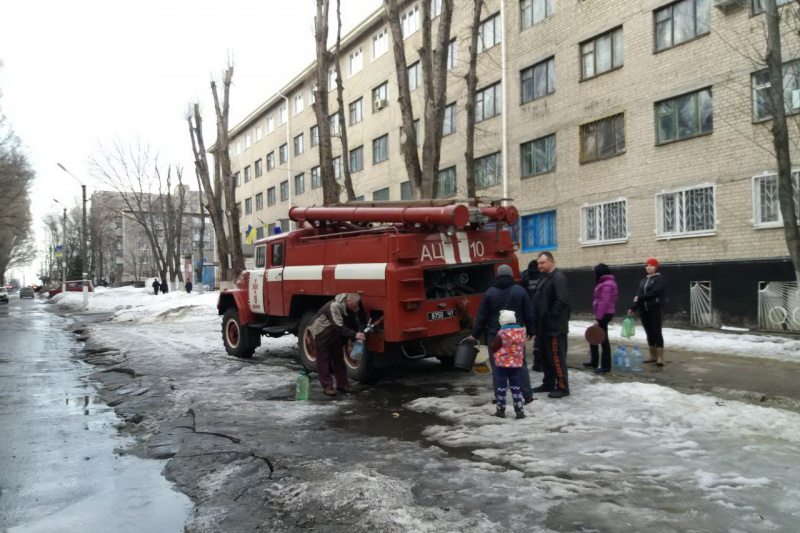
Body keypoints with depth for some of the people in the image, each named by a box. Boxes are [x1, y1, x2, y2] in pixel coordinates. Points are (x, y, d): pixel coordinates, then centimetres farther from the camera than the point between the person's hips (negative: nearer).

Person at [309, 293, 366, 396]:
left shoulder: (352, 308, -9)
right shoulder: (334, 306, -34)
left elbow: (353, 324, -3)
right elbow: (338, 326, -41)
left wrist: (355, 340, -13)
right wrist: (354, 335, -47)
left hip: (335, 335, 7)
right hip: (322, 333, -7)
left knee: (338, 358, 9)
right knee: (323, 360, -4)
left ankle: (342, 383, 17)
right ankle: (327, 386, 1)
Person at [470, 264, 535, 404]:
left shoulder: (489, 293, -3)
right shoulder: (520, 291, -1)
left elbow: (482, 316, -1)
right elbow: (529, 314, 2)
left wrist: (476, 334, 7)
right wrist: (530, 331, 13)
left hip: (495, 335, -1)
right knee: (520, 363, 10)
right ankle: (527, 395, 9)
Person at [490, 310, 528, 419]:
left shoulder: (501, 334, -18)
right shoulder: (521, 332, -2)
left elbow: (494, 348, -11)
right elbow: (522, 347, 9)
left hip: (502, 364, -4)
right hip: (516, 364, 4)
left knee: (501, 387, 7)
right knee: (515, 386, 13)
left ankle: (501, 410, 14)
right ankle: (519, 410, 10)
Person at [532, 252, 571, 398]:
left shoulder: (558, 278, -14)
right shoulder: (545, 278, 16)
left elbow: (562, 301, -23)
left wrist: (551, 316, -21)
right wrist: (538, 322, 15)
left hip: (555, 327, -10)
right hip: (544, 326, 10)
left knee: (557, 357, -6)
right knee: (546, 357, 16)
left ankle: (563, 387, 2)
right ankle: (548, 384, 27)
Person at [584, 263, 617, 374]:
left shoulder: (606, 285, -16)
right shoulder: (606, 283, 16)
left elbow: (604, 303, -23)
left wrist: (598, 318, -24)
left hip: (604, 314, -11)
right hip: (604, 314, 11)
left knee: (603, 339, -5)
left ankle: (606, 366, 1)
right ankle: (594, 362, 26)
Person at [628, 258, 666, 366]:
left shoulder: (659, 279, -3)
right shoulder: (643, 281, 15)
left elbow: (654, 293, -17)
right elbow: (638, 296, 10)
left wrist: (640, 298, -11)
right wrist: (633, 308, 1)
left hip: (655, 309, -6)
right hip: (644, 310, 6)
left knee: (657, 332, -8)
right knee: (649, 333, 10)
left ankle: (660, 358, -7)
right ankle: (653, 356, 18)